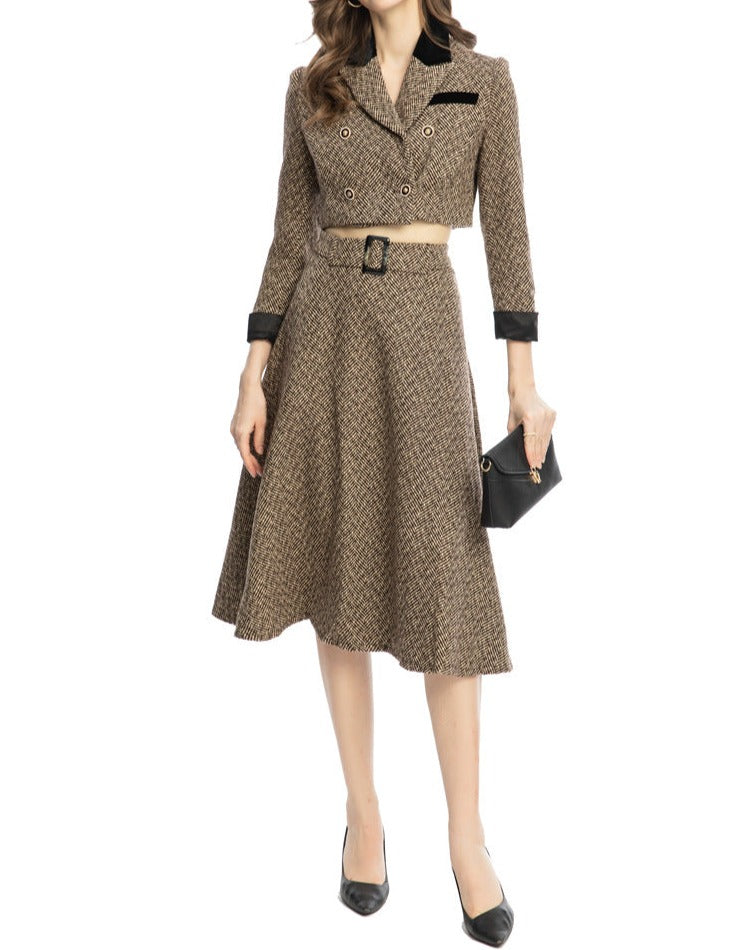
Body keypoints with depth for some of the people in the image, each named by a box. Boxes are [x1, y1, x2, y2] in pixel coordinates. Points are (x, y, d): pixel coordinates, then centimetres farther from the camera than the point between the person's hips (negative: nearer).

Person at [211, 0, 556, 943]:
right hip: (321, 332, 2)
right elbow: (290, 238, 6)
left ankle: (466, 838, 7)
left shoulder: (485, 79, 5)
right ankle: (362, 810, 18)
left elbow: (506, 231, 3)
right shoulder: (311, 88, 7)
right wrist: (253, 378, 0)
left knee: (442, 581, -6)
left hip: (424, 336, -1)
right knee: (339, 571, 4)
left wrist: (524, 379, -3)